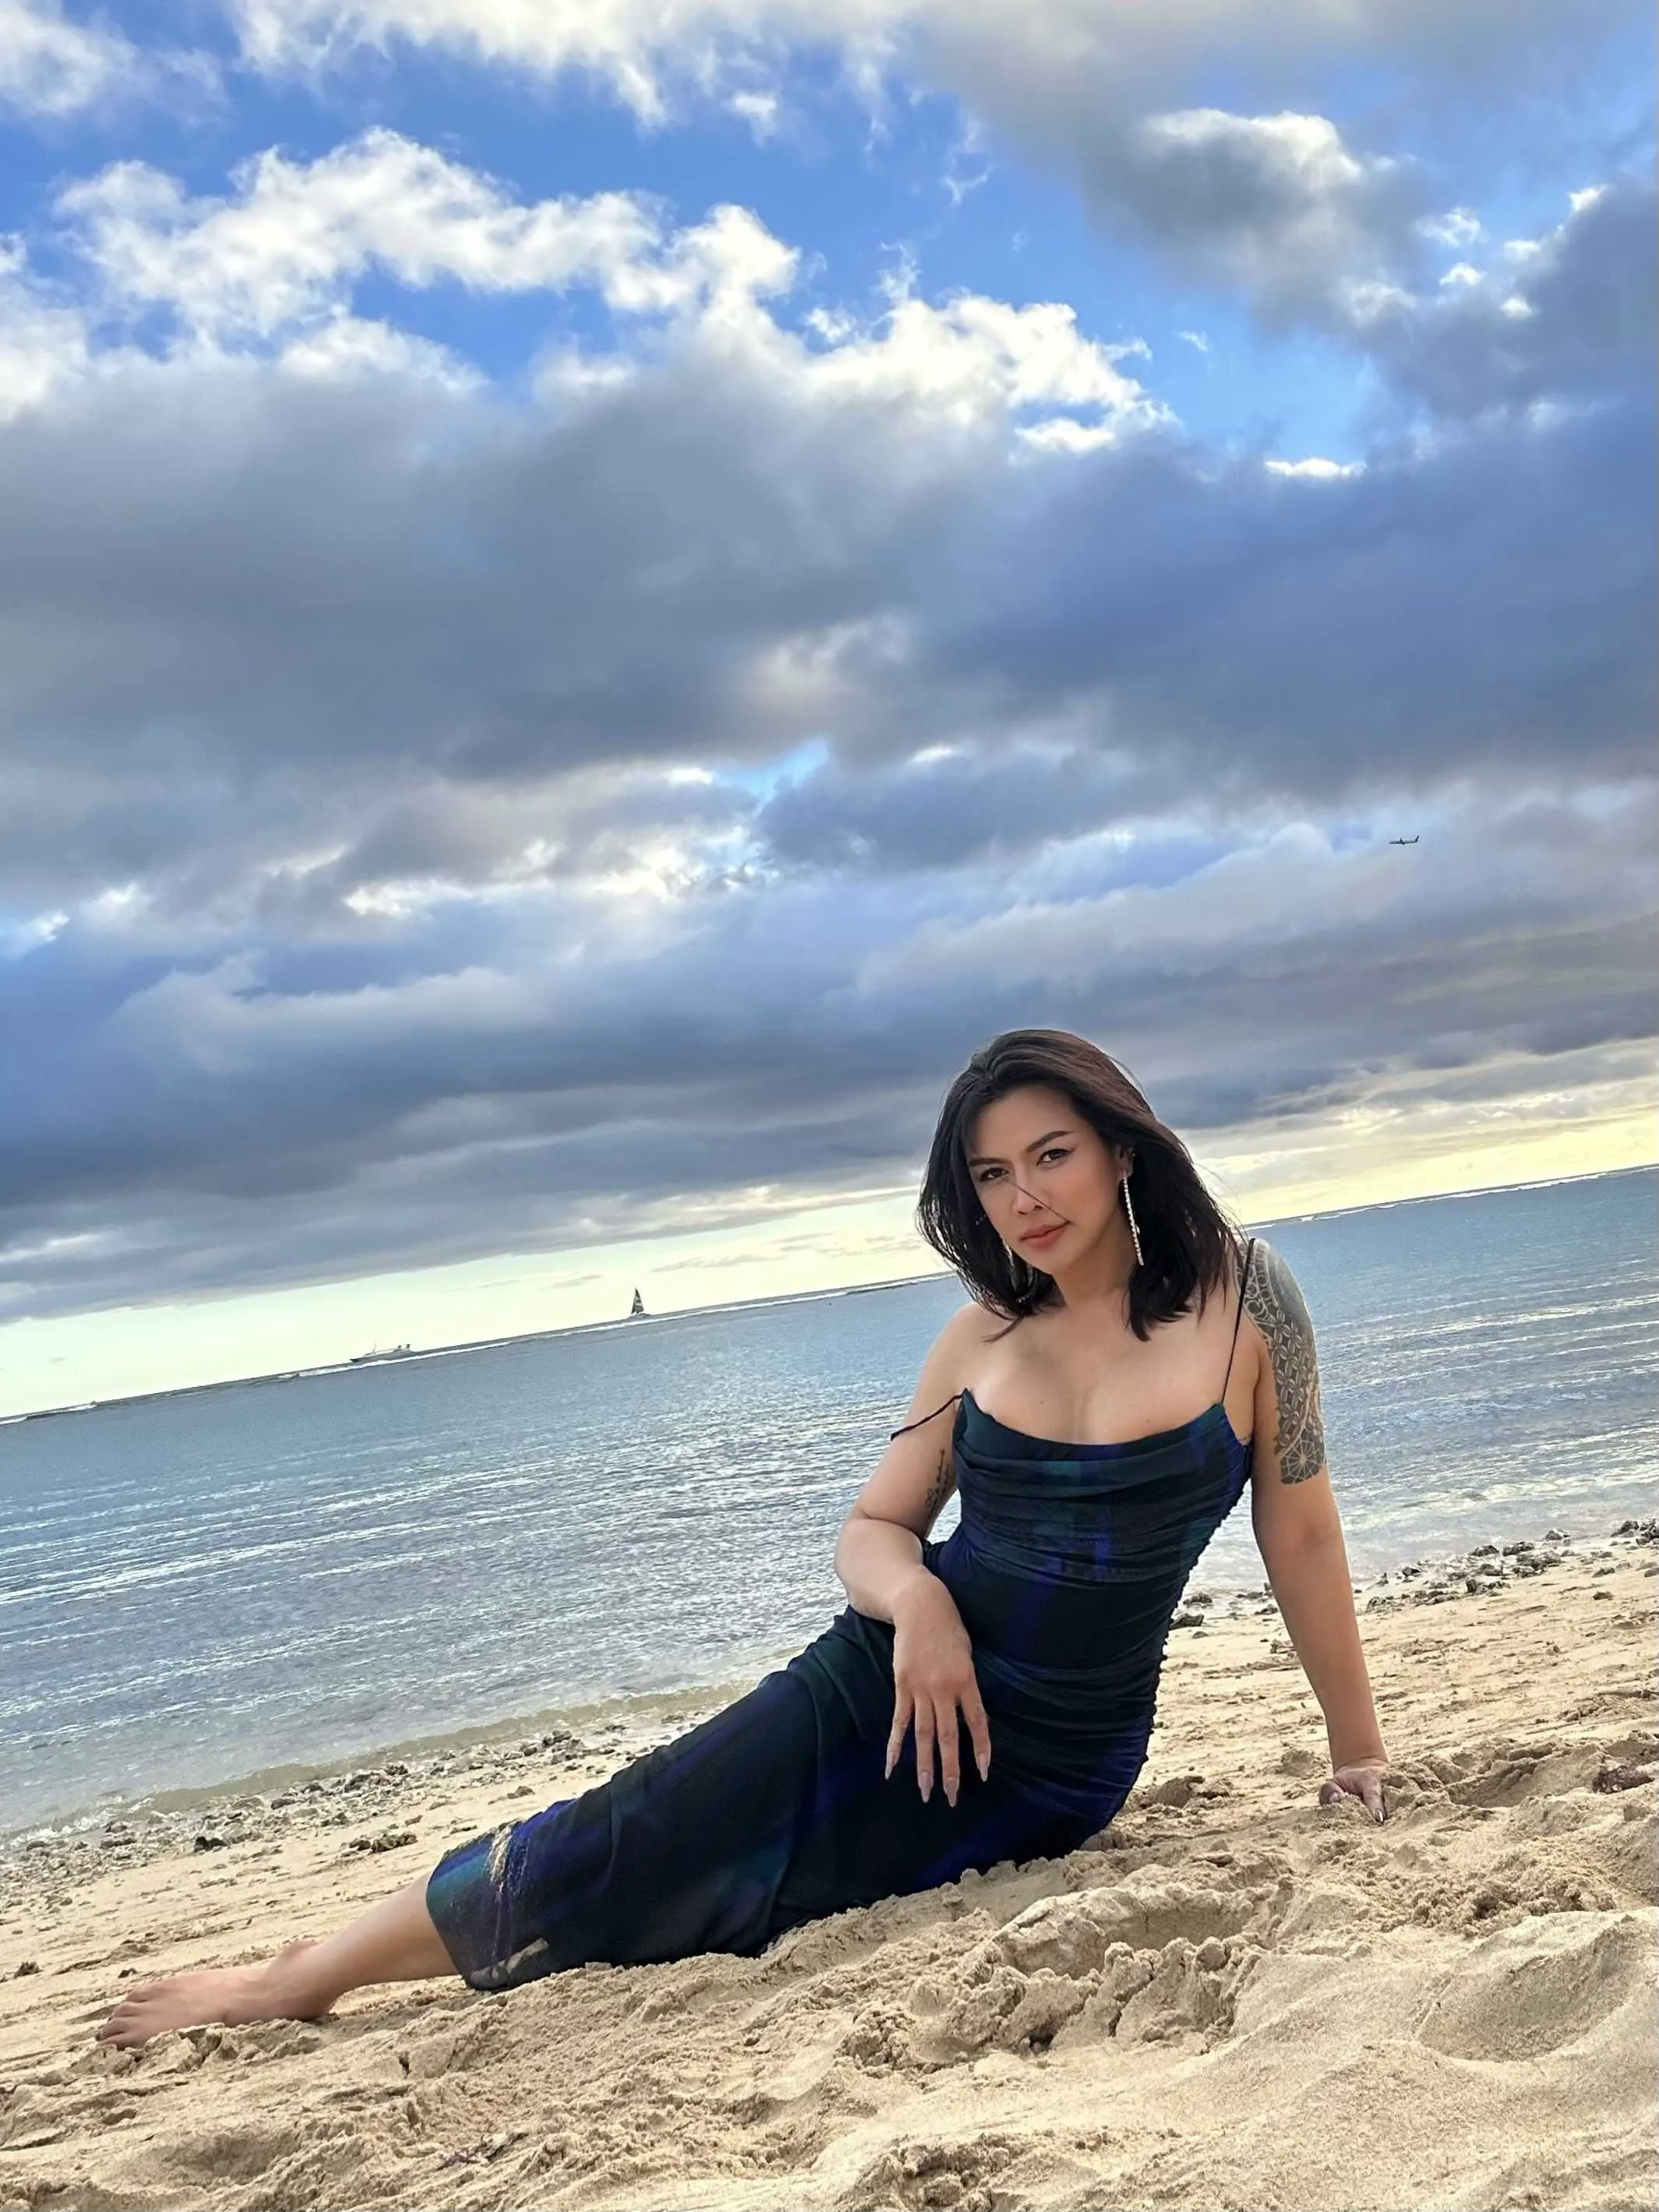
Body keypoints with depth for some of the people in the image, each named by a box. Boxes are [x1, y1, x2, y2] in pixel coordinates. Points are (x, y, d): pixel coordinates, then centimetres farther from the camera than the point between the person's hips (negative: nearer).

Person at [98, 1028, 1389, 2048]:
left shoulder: (1243, 1295, -6)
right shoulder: (983, 1338, 1)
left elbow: (1299, 1533, 1)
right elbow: (871, 1531, 7)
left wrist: (1361, 1751, 5)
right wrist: (915, 1597, -16)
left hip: (1058, 1775, -1)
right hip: (887, 1696, 2)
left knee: (700, 1906, -6)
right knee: (603, 1858, -9)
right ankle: (299, 1981, 10)